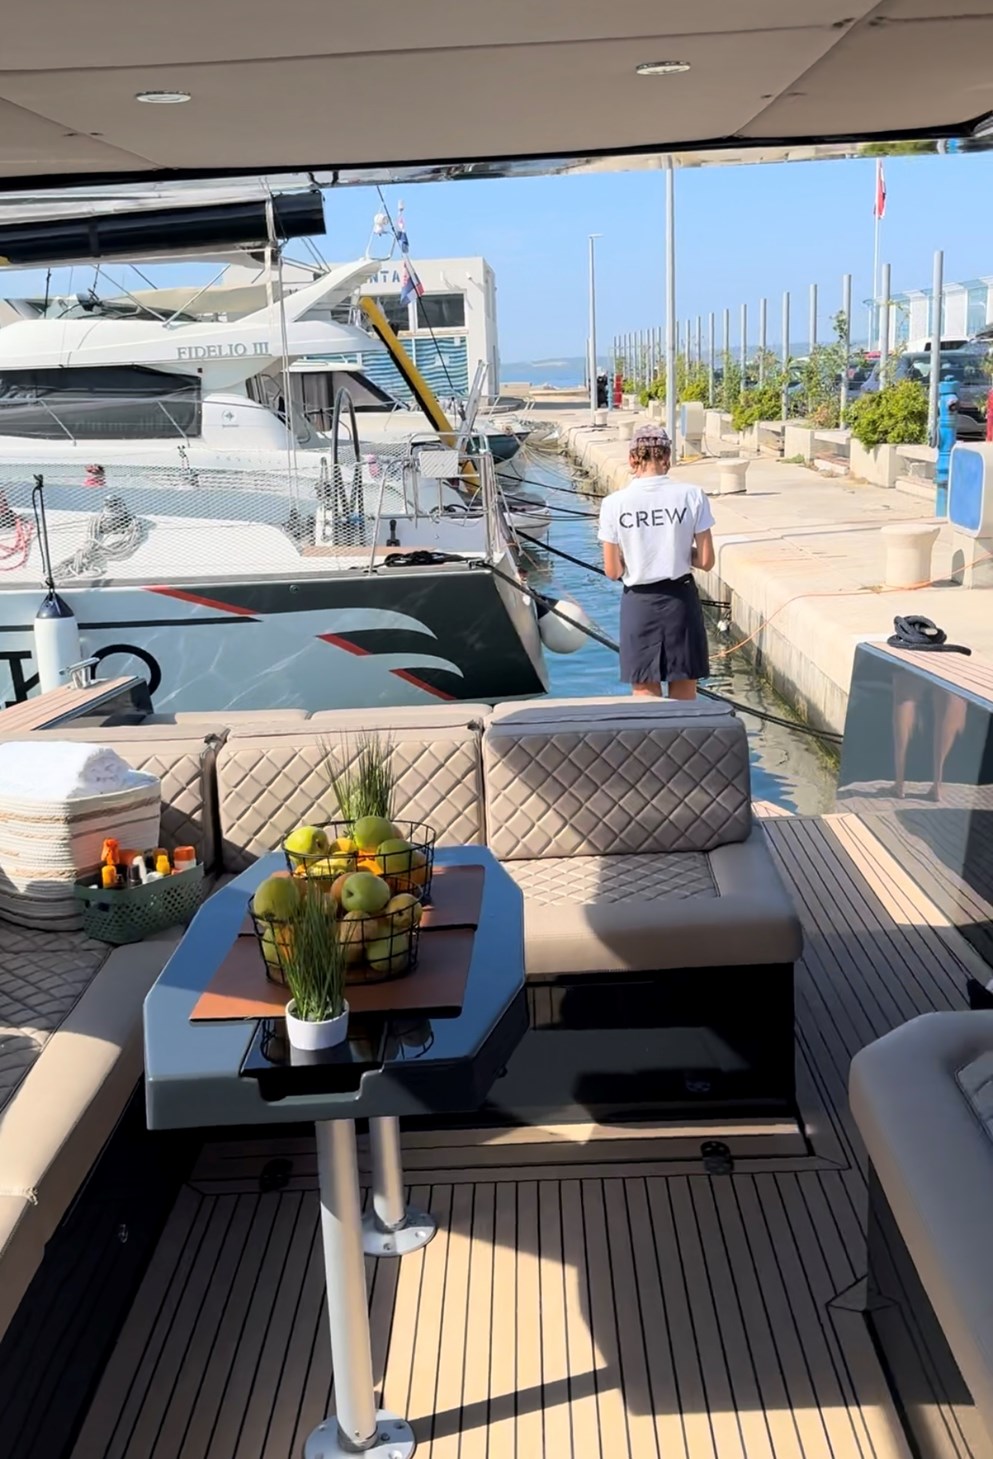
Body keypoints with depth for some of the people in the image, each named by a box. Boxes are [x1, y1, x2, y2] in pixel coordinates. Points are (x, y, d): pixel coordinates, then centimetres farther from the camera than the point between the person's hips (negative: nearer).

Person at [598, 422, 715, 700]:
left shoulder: (614, 503, -9)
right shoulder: (692, 495, -8)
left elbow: (613, 571, -4)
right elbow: (706, 561, -5)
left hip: (639, 603, 0)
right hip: (680, 600, 1)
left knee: (646, 695, 10)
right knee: (684, 696, 13)